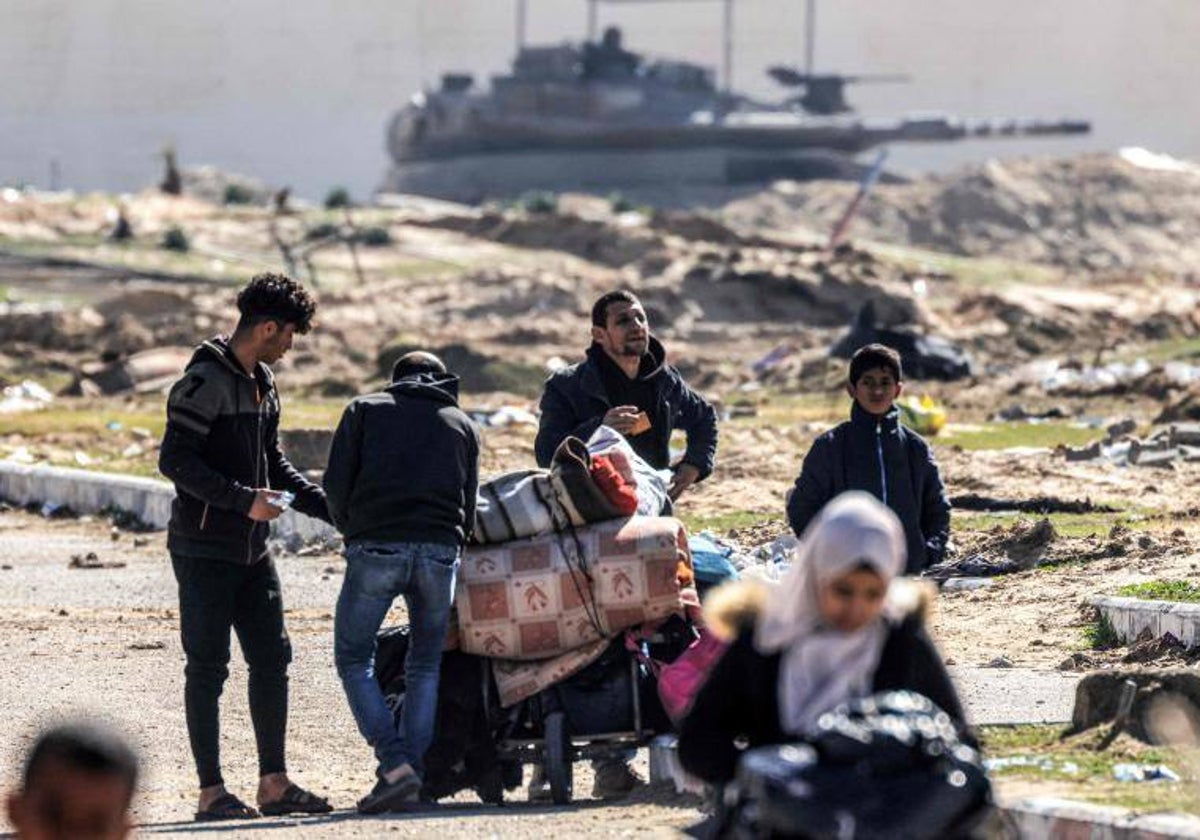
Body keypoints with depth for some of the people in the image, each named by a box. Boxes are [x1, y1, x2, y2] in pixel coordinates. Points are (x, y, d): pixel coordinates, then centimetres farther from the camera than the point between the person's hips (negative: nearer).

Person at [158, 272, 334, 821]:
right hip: (204, 549, -9)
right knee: (208, 668, -4)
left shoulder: (262, 382, 15)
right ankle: (211, 792, 0)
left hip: (252, 550, 9)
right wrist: (243, 499, -23)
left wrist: (332, 508, 14)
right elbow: (174, 460, -20)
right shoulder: (204, 381, -14)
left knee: (271, 658, 7)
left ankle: (273, 783, 13)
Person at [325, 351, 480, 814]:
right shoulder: (461, 424, 23)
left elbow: (336, 484, 8)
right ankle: (410, 780, 4)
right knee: (425, 666, 14)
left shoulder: (365, 409, 17)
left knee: (353, 658, 7)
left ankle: (396, 764, -9)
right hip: (440, 551, 2)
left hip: (375, 548, -2)